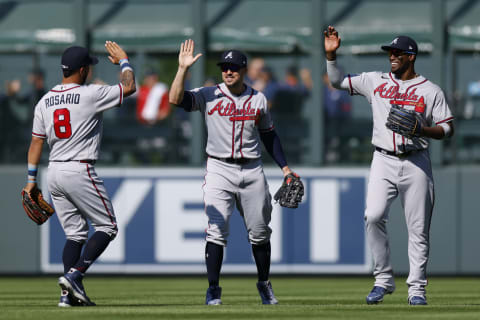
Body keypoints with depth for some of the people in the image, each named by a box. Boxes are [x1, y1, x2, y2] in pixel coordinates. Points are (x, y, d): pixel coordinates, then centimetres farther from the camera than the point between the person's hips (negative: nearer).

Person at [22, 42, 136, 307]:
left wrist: (31, 180, 14)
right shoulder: (90, 94, -11)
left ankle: (70, 294, 3)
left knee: (75, 233, 13)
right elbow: (129, 87, -3)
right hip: (80, 171, -7)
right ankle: (74, 275, -13)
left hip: (54, 173, 7)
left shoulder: (44, 102, 8)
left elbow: (36, 142, 9)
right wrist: (123, 61, 14)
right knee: (107, 227, 4)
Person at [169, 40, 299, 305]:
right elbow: (175, 99, -15)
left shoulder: (258, 99, 8)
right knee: (216, 231, -11)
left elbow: (269, 135, 17)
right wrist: (183, 68, -23)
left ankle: (264, 284, 25)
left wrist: (285, 167, 12)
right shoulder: (208, 96, 0)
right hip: (219, 170, -2)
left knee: (259, 233, 8)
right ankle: (213, 290, -5)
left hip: (252, 171, 2)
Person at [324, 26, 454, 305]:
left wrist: (422, 130, -15)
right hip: (384, 161, 2)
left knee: (418, 227, -2)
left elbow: (448, 128, 3)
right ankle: (384, 280, -5)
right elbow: (338, 81, 16)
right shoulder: (376, 81, 12)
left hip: (416, 164, -1)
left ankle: (417, 288, 5)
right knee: (374, 216, -17)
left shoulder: (431, 91, 4)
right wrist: (331, 54, 2)